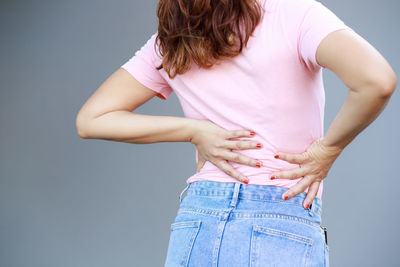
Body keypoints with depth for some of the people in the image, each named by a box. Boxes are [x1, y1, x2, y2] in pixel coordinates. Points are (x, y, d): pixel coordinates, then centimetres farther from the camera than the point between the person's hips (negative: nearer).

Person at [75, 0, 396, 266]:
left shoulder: (169, 44, 7)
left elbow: (91, 119, 9)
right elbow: (377, 80, -22)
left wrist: (193, 131, 4)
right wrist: (329, 149, -5)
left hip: (193, 227, 5)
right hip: (286, 231, -4)